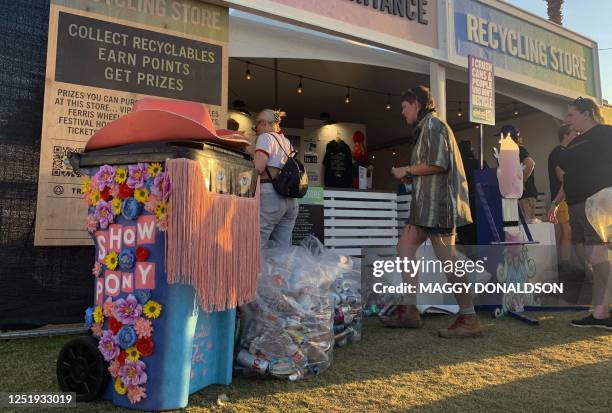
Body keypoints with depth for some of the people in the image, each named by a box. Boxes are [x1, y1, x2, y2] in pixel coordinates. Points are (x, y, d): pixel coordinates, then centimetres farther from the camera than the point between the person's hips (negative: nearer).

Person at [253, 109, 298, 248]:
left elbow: (258, 168, -13)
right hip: (291, 200, 8)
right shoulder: (287, 142, 23)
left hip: (270, 195, -8)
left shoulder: (265, 137, 1)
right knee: (283, 250, 8)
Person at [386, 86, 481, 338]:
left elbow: (439, 164, -18)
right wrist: (409, 174, 13)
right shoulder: (426, 127, 24)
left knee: (446, 258, -9)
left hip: (437, 201, -11)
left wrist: (407, 170, -8)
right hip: (428, 203, 11)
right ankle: (409, 311, 9)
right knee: (405, 246, 7)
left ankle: (469, 319, -2)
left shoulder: (432, 124, -7)